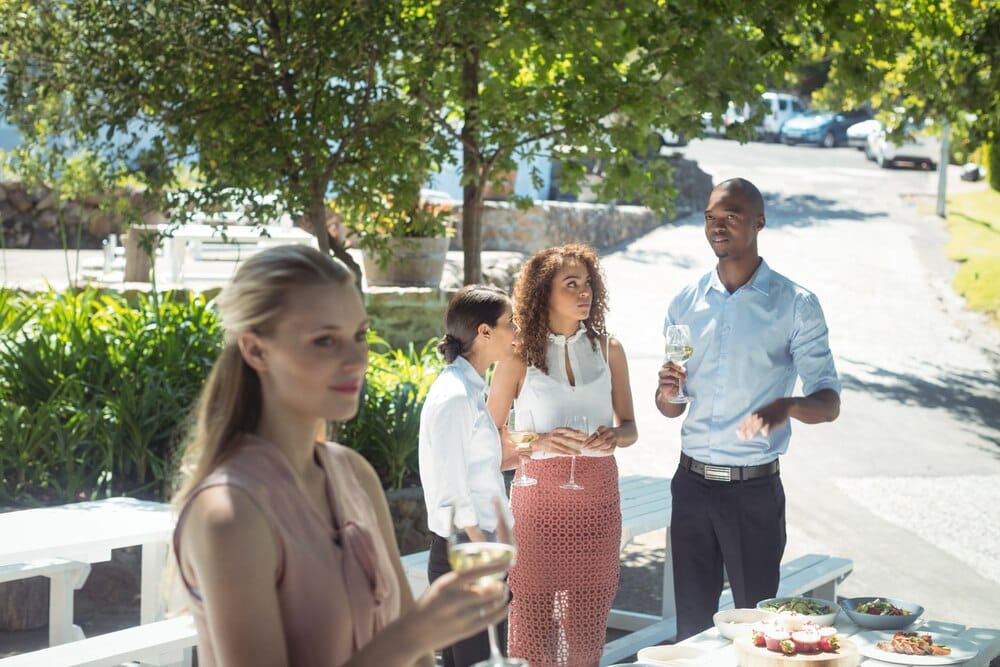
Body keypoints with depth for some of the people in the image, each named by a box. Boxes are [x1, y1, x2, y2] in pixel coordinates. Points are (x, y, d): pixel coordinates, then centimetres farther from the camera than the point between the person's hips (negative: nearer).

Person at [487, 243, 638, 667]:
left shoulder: (607, 350, 7)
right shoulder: (520, 356, -1)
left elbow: (629, 427, 13)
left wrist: (614, 435, -9)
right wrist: (540, 442, -17)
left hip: (597, 497, 3)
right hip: (538, 498, -3)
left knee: (588, 619, 5)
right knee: (533, 617, -3)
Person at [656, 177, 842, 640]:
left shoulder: (795, 305, -4)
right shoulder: (686, 303, 7)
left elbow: (828, 402, -8)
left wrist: (787, 406, -30)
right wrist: (667, 393, -11)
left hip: (755, 488, -3)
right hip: (692, 482, 3)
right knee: (691, 621, 9)